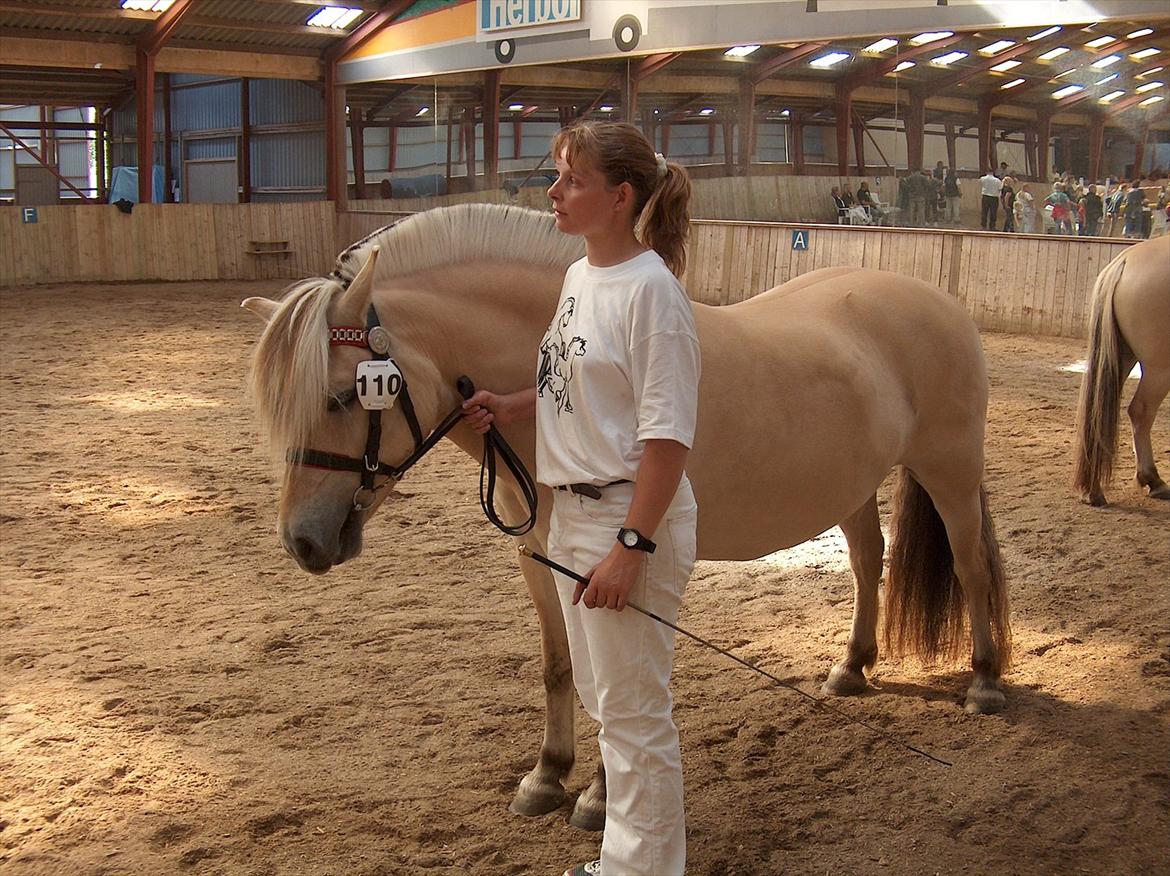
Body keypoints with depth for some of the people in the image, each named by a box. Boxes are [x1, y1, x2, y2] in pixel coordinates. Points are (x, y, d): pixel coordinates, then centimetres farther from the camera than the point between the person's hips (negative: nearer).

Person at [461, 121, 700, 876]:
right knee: (600, 693, 22)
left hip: (628, 515, -10)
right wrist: (511, 406, 4)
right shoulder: (580, 275, 7)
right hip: (574, 509, 10)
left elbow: (668, 433, -22)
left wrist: (631, 546, -24)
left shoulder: (649, 288, -19)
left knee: (633, 708, 5)